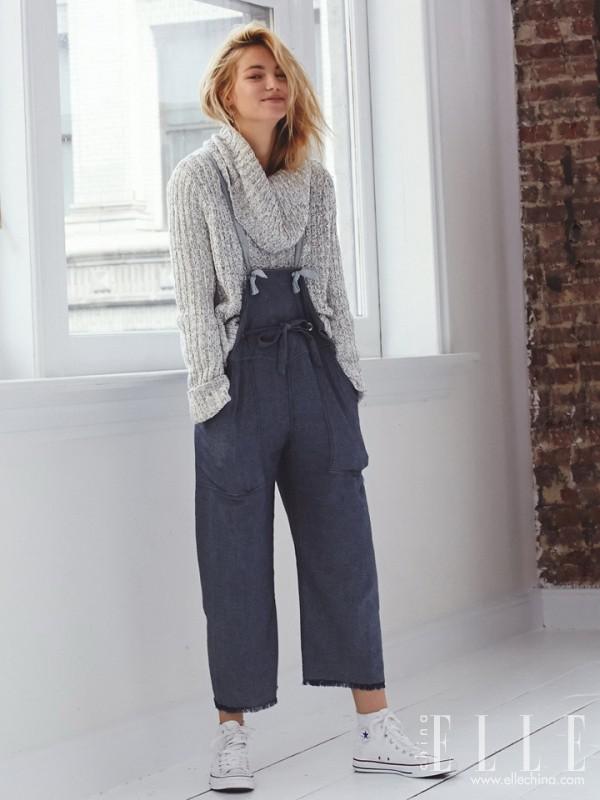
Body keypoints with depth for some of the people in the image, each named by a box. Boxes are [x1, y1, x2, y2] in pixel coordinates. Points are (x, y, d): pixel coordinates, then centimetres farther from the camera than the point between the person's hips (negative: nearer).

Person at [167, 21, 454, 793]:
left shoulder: (314, 180, 12)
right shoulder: (197, 178, -2)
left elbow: (332, 284, 15)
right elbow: (194, 294, -5)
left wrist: (349, 373, 9)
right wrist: (213, 393, -11)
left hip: (313, 366, 5)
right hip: (239, 370, -4)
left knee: (345, 546, 3)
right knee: (237, 561, 0)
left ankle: (374, 729, 7)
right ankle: (232, 736, 9)